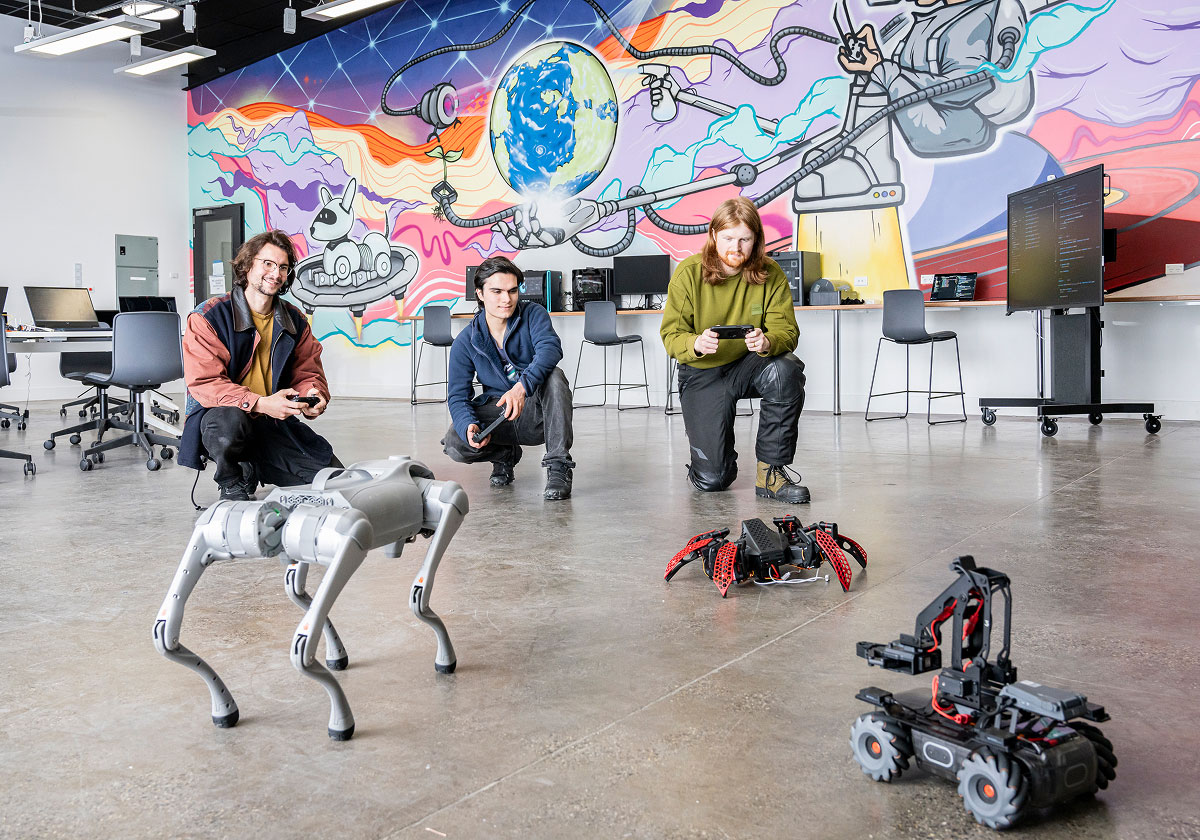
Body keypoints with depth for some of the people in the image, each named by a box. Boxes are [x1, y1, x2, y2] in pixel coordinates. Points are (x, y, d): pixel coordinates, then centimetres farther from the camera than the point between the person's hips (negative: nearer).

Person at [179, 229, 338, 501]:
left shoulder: (295, 321, 7)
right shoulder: (207, 317, -10)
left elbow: (308, 372, 10)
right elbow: (204, 383, -19)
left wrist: (314, 396, -17)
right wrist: (261, 404, -32)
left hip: (274, 425, 5)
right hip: (217, 419, -4)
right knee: (230, 420, -42)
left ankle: (253, 468, 18)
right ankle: (231, 485, -8)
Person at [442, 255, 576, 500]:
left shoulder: (533, 314, -9)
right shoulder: (466, 342, -5)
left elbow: (550, 347, -30)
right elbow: (457, 396, -6)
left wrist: (522, 387, -48)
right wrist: (469, 425, -31)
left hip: (538, 415, -1)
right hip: (497, 414, 2)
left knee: (554, 377, -33)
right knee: (455, 443, -25)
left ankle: (558, 466, -26)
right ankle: (505, 454, 10)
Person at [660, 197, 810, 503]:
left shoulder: (770, 274, -9)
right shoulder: (688, 273, -13)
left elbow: (787, 330, -13)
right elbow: (671, 335, -14)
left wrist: (768, 343, -38)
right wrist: (696, 344, -38)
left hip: (749, 364, 2)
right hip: (702, 374, -1)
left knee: (786, 370, -36)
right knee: (712, 479, -12)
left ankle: (771, 472, -20)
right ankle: (719, 456, 30)